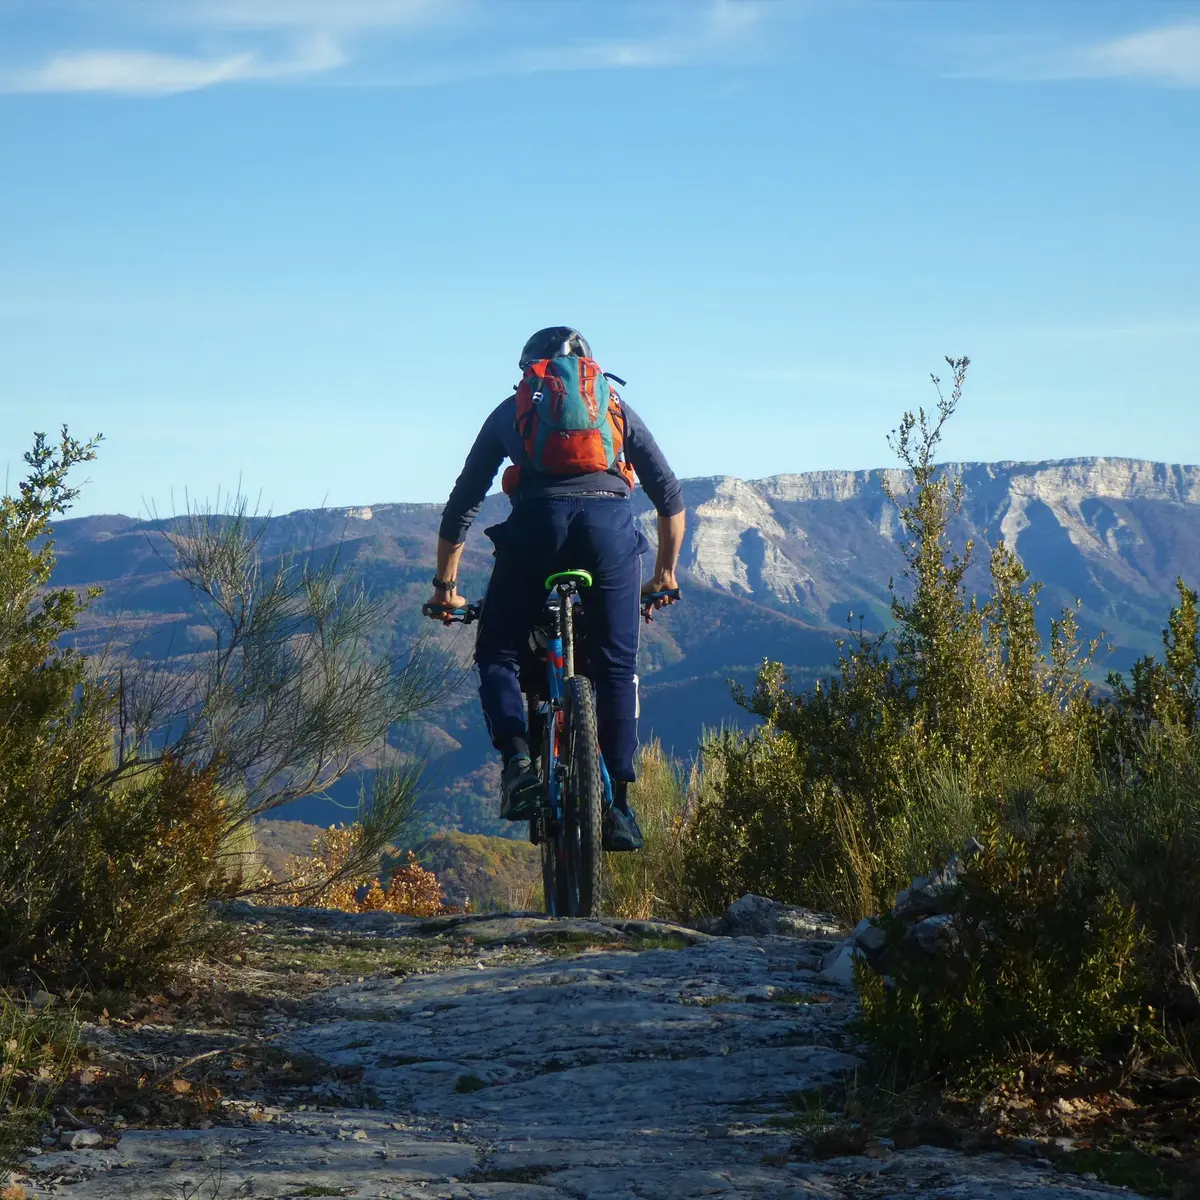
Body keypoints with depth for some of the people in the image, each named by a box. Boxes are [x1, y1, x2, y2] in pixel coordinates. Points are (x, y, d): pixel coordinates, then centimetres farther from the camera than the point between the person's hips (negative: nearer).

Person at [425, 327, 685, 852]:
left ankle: (518, 759, -10)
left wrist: (445, 585, 36)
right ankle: (617, 806, 7)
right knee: (615, 667, 12)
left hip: (536, 519, -1)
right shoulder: (615, 405, 30)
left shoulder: (511, 409, 29)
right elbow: (669, 494, 27)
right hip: (610, 518, 1)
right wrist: (665, 574, 36)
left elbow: (460, 505, 28)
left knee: (497, 654, 14)